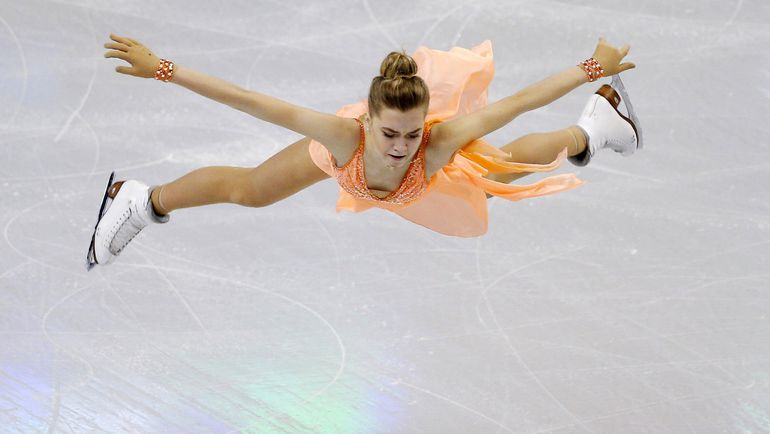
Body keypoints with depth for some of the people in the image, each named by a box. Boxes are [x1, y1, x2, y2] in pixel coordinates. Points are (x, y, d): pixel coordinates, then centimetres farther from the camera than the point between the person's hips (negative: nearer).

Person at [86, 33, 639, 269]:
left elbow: (518, 101, -39)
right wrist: (161, 68, -44)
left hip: (435, 167, 0)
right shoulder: (345, 135, -47)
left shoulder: (441, 141, -47)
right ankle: (144, 202, 44)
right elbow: (250, 101, -45)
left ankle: (594, 125, 56)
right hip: (347, 153, 0)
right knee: (247, 190, 16)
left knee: (503, 167, 28)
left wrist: (594, 68, -30)